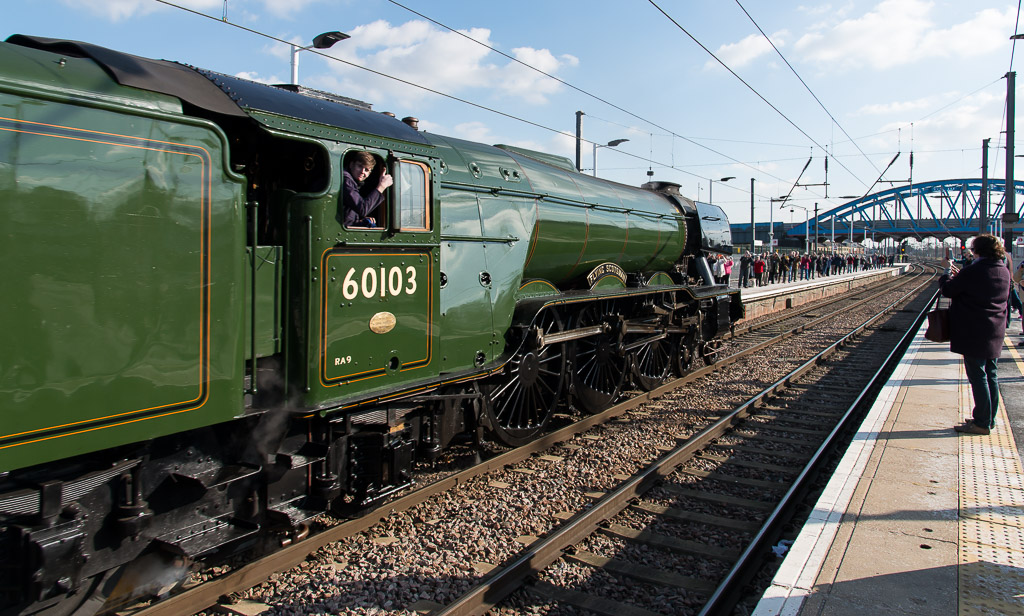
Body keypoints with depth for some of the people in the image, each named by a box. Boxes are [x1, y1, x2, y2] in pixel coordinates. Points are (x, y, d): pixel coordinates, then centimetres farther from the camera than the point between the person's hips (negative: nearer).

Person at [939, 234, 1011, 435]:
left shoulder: (973, 271, -18)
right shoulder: (1004, 271, 7)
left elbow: (948, 290, -11)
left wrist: (947, 272, 6)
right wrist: (959, 275, 19)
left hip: (974, 332, -8)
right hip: (995, 331, 8)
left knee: (978, 377, -2)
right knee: (991, 375, 15)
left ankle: (982, 423, 2)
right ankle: (989, 419, 24)